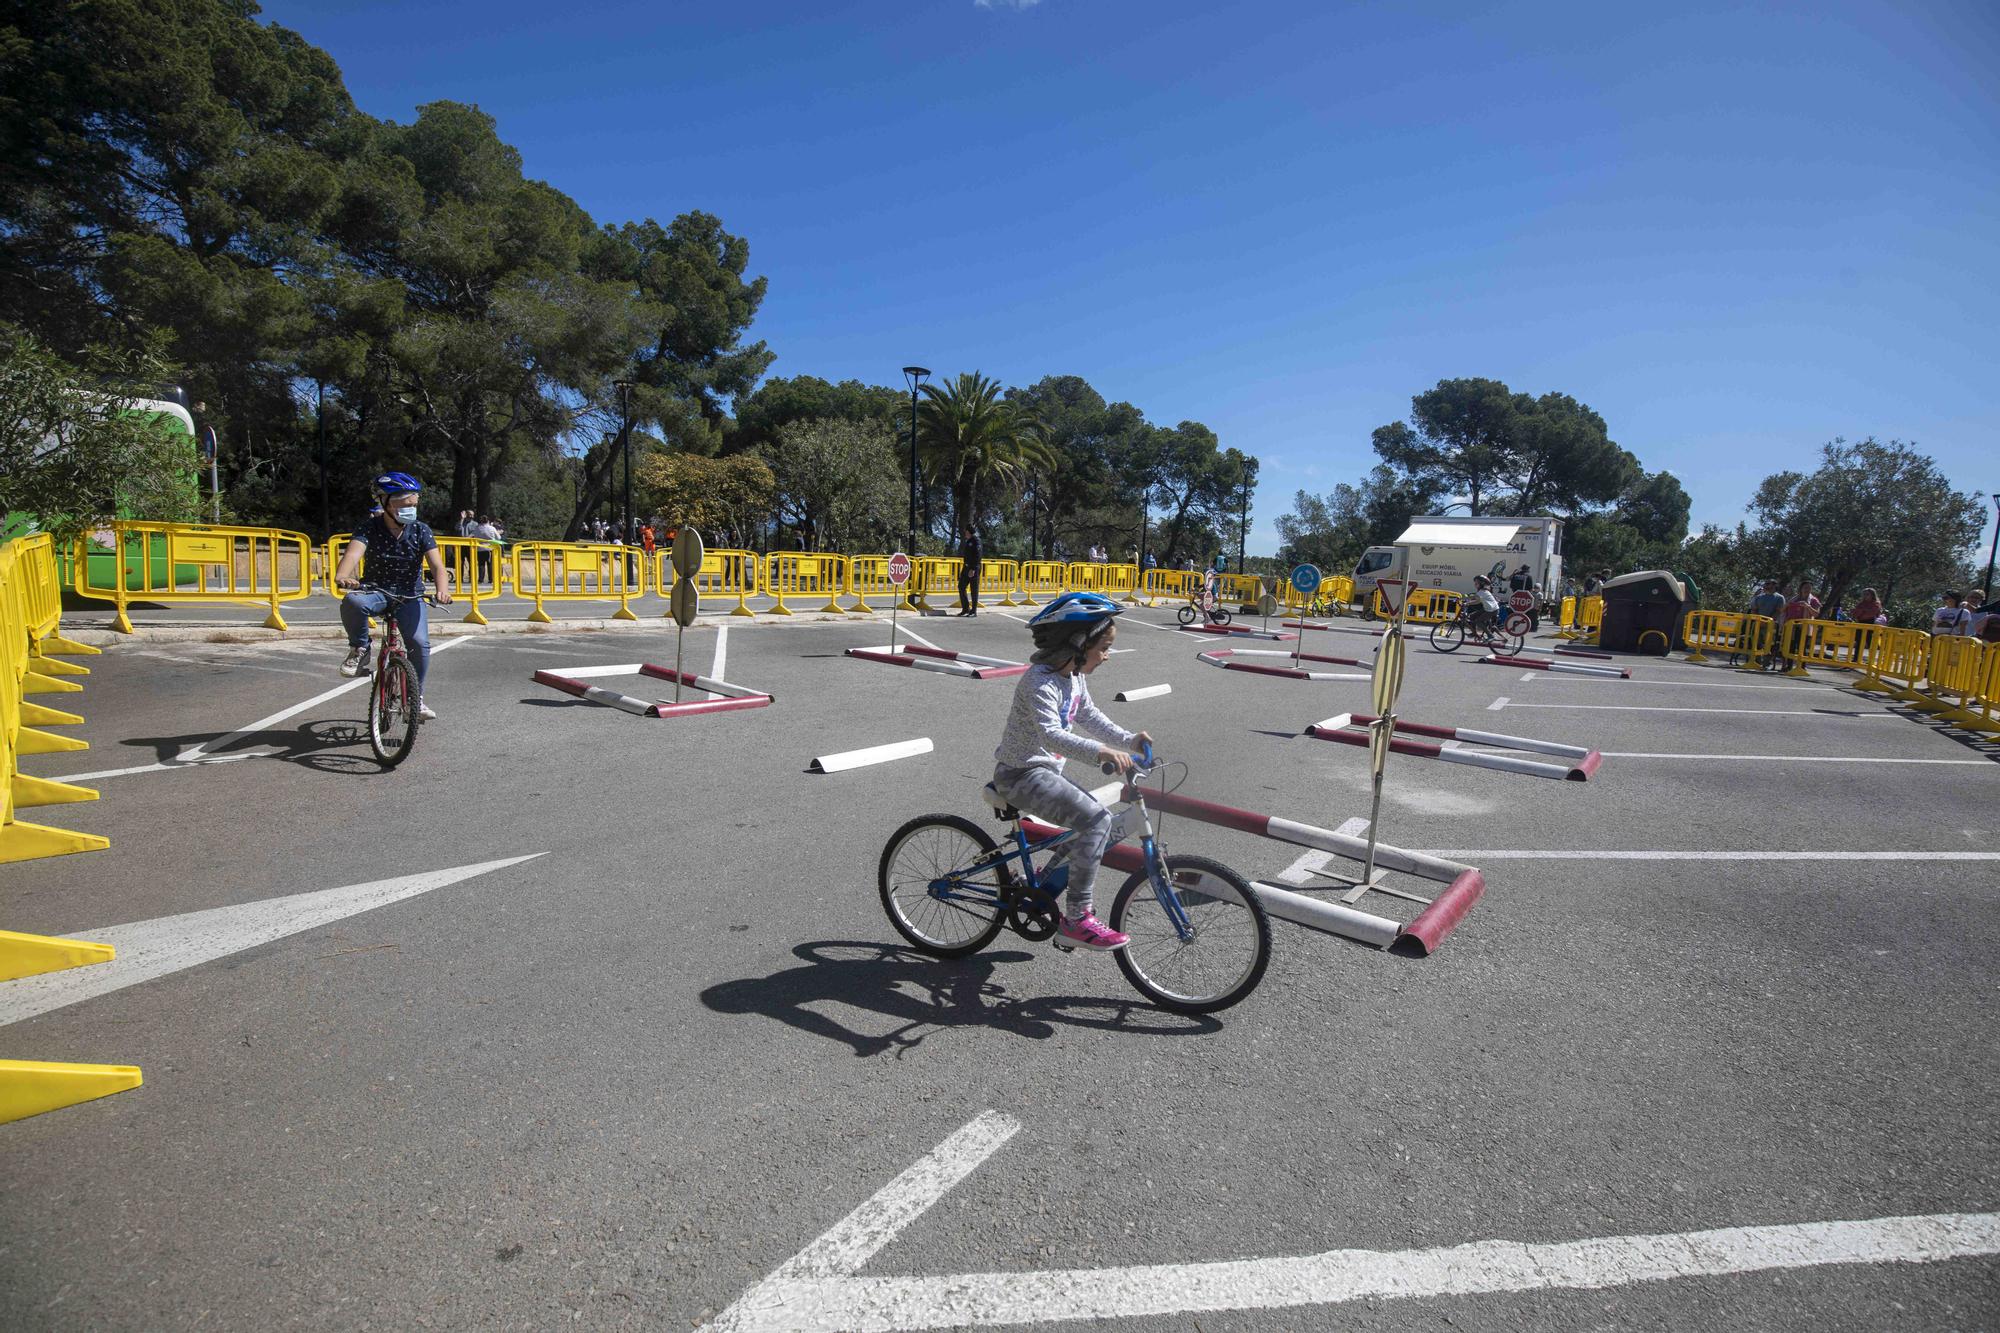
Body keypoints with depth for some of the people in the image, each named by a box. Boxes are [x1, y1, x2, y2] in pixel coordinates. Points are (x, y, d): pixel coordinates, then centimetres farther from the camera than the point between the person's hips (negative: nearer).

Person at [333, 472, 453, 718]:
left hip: (410, 596, 1)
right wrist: (342, 575, -51)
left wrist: (443, 588, -41)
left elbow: (437, 564, -19)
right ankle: (360, 650, -10)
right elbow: (354, 551, -28)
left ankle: (417, 696, 4)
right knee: (352, 601, -36)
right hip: (376, 592, -1)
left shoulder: (420, 530, -6)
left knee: (420, 643, -19)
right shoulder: (371, 528, -9)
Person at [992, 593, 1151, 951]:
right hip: (1022, 774, -10)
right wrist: (1100, 751, -47)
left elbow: (1088, 717, 17)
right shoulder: (1041, 683, -23)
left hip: (1045, 769, 10)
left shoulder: (1075, 677, 8)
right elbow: (1050, 734, -36)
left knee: (1098, 819, 11)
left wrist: (1128, 740, 5)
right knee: (1096, 820, -22)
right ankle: (1076, 919, -17)